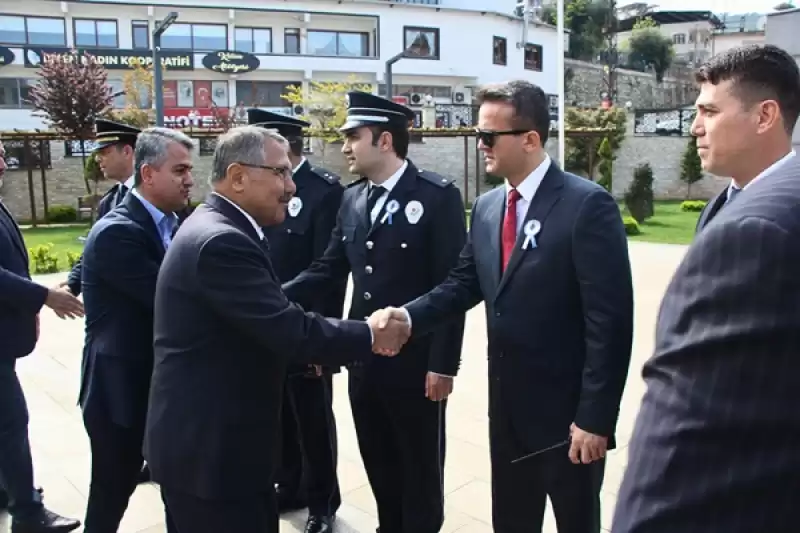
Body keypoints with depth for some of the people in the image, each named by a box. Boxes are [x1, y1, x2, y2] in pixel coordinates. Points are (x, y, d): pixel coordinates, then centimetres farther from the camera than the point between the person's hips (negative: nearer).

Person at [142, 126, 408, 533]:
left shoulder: (217, 229, 9)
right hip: (208, 449, -10)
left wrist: (318, 341, 5)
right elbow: (290, 331, -26)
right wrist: (369, 337, -14)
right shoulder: (220, 241, -24)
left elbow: (272, 325, 13)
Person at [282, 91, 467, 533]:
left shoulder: (438, 196, -12)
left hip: (415, 359, -6)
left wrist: (444, 363, -16)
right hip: (363, 356, 6)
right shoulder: (352, 198, 7)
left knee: (419, 465, 12)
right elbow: (329, 268, 8)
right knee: (377, 462, 19)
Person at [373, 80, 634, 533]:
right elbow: (464, 284, 7)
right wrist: (409, 316, -10)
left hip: (568, 411, -6)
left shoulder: (587, 205, -17)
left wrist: (594, 417, -19)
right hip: (507, 407, 6)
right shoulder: (486, 208, 6)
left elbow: (610, 320, -19)